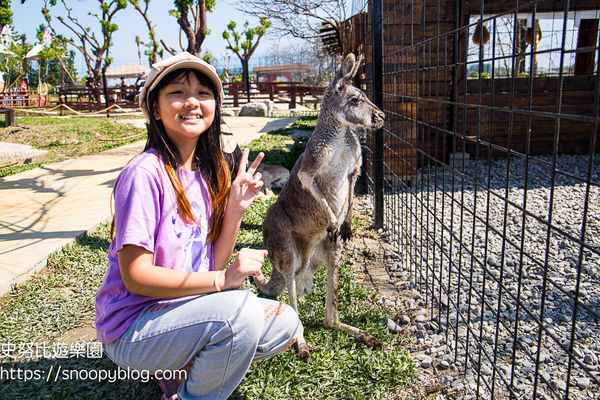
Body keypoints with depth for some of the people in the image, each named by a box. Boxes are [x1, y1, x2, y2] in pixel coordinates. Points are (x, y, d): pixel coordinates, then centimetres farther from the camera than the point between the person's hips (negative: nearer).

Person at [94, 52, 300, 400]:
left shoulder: (207, 173, 2)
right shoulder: (145, 173, -20)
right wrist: (222, 279, -28)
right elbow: (135, 276, -22)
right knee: (240, 312, -30)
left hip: (185, 308, 7)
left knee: (286, 324, -1)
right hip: (131, 326, -7)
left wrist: (236, 207, -12)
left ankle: (181, 368, 12)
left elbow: (213, 265, 0)